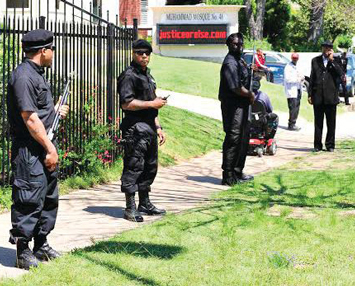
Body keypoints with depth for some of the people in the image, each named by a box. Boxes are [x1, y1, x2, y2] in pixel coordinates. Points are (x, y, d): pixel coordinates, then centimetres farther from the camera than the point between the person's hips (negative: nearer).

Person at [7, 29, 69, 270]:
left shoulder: (37, 74, 15)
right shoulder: (23, 76, -17)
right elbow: (29, 118, -21)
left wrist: (55, 111, 34)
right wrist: (49, 148, -19)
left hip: (45, 145, 11)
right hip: (29, 149, -11)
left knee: (49, 198, 16)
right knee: (30, 200, -7)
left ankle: (41, 245, 26)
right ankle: (23, 252, 1)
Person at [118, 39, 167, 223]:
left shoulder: (147, 75, 20)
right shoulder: (129, 76, -10)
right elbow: (126, 103, -20)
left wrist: (158, 128, 21)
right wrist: (152, 104, -16)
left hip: (149, 129, 10)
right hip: (135, 130, -10)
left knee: (150, 167, 14)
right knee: (133, 168, -8)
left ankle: (145, 204, 24)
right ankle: (130, 209, -5)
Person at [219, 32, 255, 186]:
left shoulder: (239, 61, 17)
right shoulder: (230, 63, -16)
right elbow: (236, 88, -21)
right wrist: (250, 94, -8)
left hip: (242, 105, 11)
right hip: (233, 106, -11)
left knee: (243, 139, 17)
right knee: (233, 140, -8)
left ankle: (238, 173, 27)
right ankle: (228, 176, -4)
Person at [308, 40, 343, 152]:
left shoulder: (335, 62, 4)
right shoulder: (315, 61, 10)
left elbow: (341, 74, -13)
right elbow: (312, 78, 11)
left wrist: (332, 60, -11)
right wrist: (310, 94, 7)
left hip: (331, 96, -1)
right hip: (318, 96, 1)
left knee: (331, 123, 4)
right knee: (318, 122, 4)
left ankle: (330, 145, 13)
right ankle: (317, 145, 10)